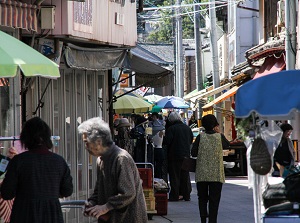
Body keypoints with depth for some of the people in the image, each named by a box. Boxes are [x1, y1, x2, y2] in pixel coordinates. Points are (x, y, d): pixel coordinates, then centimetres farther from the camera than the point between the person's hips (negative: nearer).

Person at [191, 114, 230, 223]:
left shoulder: (201, 136, -4)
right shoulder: (219, 136, -5)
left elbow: (193, 153, -4)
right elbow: (227, 145, 15)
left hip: (201, 174, 1)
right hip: (216, 173, -1)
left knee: (202, 198, 13)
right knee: (214, 199, 2)